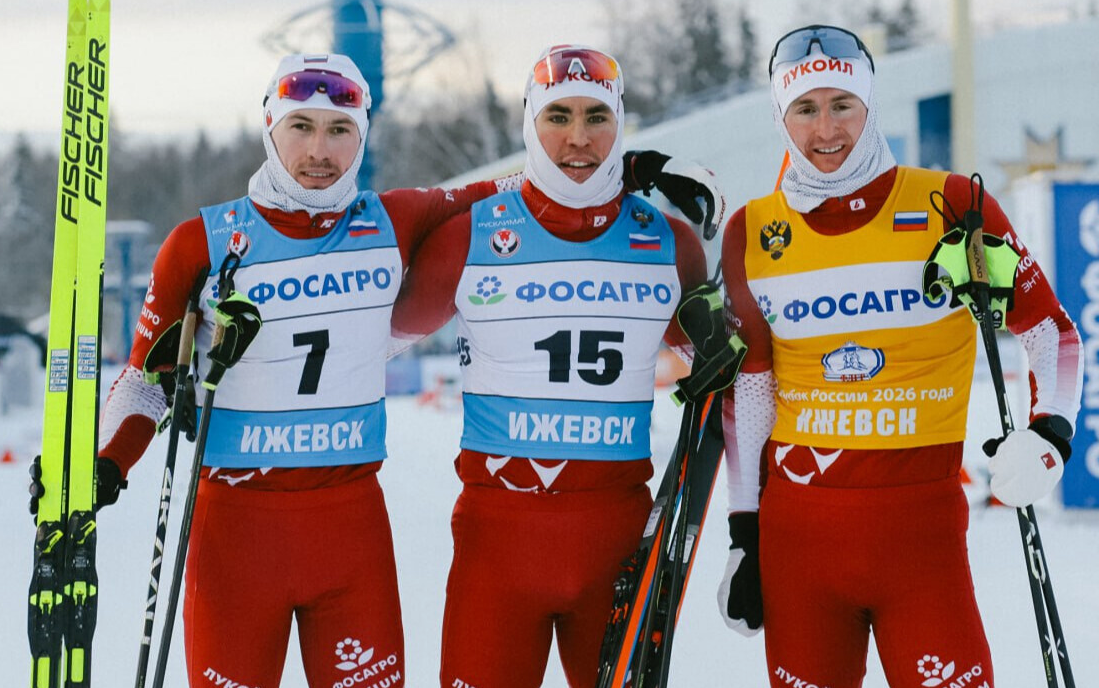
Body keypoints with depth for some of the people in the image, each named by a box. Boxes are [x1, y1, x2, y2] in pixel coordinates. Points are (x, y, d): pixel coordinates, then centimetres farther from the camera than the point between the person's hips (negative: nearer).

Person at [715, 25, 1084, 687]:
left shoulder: (953, 206, -2)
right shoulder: (753, 234, 6)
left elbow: (1050, 328, 5)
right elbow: (748, 386, 13)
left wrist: (1049, 429, -11)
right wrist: (744, 532, 11)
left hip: (922, 524, -2)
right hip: (794, 526, 3)